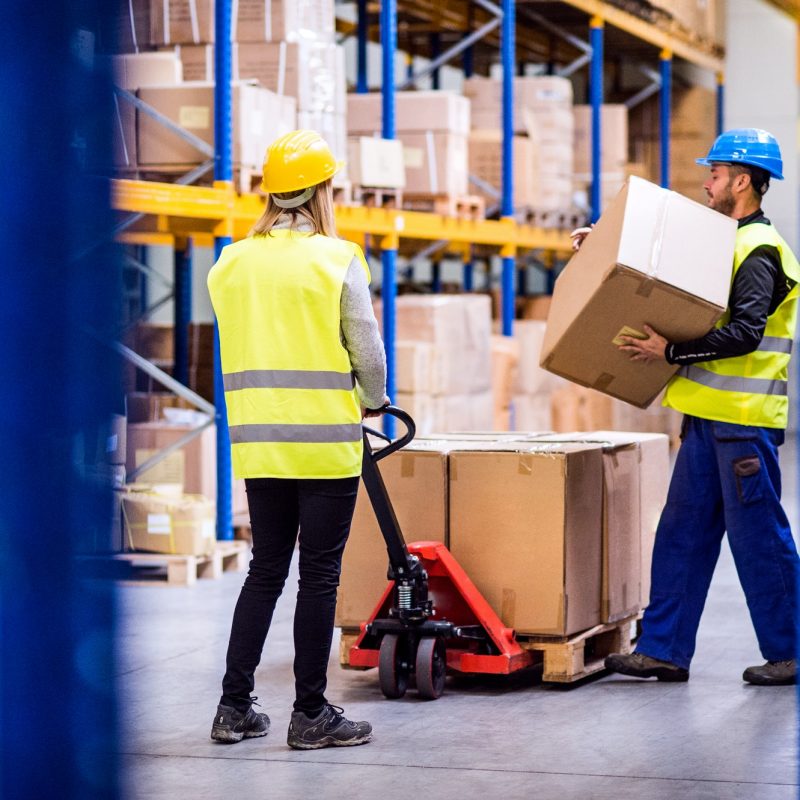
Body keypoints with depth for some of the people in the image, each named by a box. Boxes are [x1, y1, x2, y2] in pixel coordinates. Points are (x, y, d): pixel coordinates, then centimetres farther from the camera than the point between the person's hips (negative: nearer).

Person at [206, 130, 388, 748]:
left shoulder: (229, 265, 5)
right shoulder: (336, 259, -8)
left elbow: (240, 348, 10)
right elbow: (367, 349, -5)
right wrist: (374, 401, 14)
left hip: (257, 442, 5)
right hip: (326, 440, -5)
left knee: (266, 570, 14)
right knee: (319, 575, 2)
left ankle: (235, 707, 14)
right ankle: (311, 715, 6)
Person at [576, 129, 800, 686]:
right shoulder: (727, 242, 17)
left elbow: (745, 332, -24)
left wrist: (673, 352, -24)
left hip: (744, 420, -9)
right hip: (710, 414, 10)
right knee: (683, 534, 8)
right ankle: (664, 650, 12)